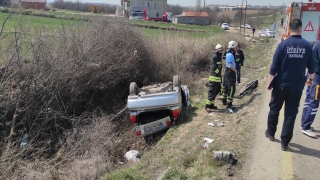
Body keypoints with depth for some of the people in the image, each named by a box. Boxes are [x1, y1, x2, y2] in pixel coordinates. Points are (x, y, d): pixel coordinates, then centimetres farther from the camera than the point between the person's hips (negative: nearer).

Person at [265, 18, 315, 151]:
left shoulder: (283, 44, -9)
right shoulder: (307, 45, -4)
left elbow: (274, 66, -10)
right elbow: (311, 65, 7)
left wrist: (270, 82, 0)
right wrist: (311, 79, 25)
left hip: (281, 84, -1)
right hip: (297, 85, 1)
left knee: (274, 109, 18)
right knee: (291, 113, 7)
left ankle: (271, 133, 33)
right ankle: (284, 142, 11)